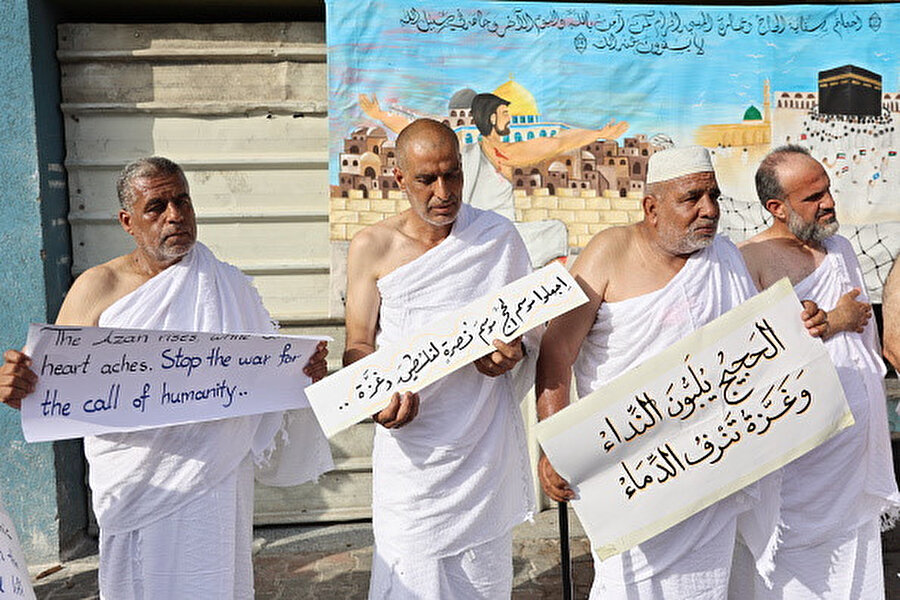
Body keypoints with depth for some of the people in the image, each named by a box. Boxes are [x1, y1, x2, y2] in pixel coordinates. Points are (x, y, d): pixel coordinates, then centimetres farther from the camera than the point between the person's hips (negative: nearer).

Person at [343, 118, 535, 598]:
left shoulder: (499, 237, 1)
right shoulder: (372, 248, -2)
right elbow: (358, 347, 1)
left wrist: (513, 350, -12)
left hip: (486, 445, 1)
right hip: (411, 447, -1)